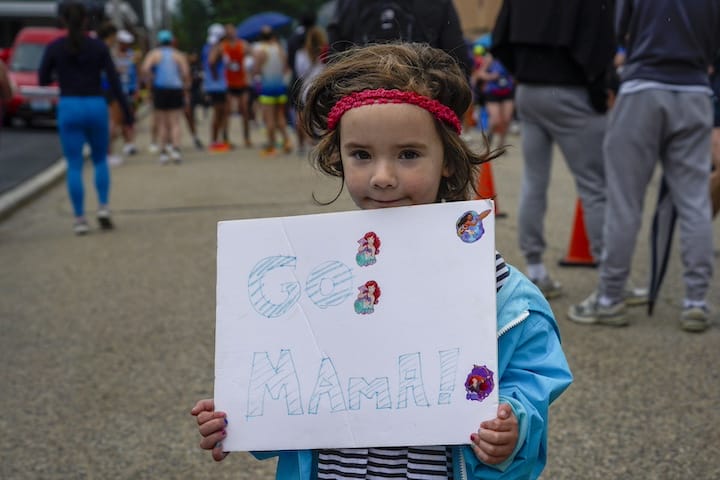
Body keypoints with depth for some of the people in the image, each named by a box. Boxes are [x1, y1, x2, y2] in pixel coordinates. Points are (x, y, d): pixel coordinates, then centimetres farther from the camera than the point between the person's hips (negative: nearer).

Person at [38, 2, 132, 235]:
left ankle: (80, 220, 1)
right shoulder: (99, 46, -1)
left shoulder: (54, 47, -1)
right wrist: (127, 113, 3)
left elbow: (43, 80, 7)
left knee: (74, 166, 5)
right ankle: (103, 208, 4)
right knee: (100, 160, 19)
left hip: (69, 109, -1)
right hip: (96, 107, 1)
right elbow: (114, 82, -2)